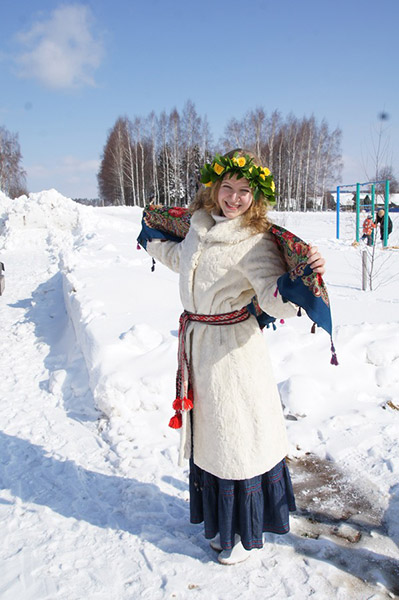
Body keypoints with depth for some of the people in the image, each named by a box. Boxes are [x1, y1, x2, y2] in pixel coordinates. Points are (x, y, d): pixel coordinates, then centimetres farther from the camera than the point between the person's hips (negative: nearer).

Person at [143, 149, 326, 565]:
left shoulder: (256, 242, -16)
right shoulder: (198, 225, 5)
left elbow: (277, 302, -26)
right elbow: (182, 259, 27)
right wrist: (152, 243, 41)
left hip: (233, 347, -7)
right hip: (195, 341, 7)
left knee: (237, 434, 6)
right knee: (207, 434, 18)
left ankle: (245, 531, 30)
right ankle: (219, 520, 40)